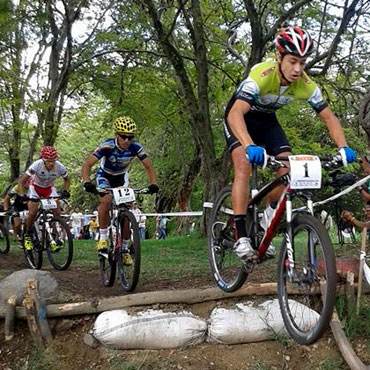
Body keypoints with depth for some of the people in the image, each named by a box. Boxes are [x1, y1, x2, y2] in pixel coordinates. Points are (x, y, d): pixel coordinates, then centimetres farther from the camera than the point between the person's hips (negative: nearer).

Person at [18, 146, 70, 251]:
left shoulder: (59, 167, -27)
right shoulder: (36, 165, -33)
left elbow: (66, 179, -5)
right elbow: (22, 181, -23)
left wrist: (65, 191, -21)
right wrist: (22, 195, -36)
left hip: (49, 188, 2)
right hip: (35, 186, -2)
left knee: (57, 213, -15)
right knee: (33, 213, -17)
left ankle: (54, 239, -2)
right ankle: (27, 236, 9)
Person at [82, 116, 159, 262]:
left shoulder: (135, 147, -26)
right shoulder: (106, 146, -33)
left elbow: (149, 166, -19)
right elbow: (87, 165, -35)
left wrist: (153, 184, -37)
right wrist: (87, 182, -52)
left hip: (121, 177, 2)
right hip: (104, 176, -2)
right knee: (106, 201, -31)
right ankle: (103, 238, -16)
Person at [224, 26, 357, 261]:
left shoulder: (306, 85, -22)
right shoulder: (263, 75, -37)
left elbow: (329, 117, -15)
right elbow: (236, 114, -49)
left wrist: (343, 147, -32)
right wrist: (250, 146, -66)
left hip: (267, 120, 5)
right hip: (240, 118, -4)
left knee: (288, 169, -13)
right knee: (244, 166, -26)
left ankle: (267, 221, 10)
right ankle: (241, 238, -25)